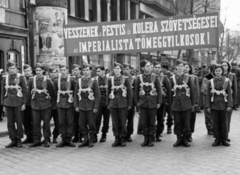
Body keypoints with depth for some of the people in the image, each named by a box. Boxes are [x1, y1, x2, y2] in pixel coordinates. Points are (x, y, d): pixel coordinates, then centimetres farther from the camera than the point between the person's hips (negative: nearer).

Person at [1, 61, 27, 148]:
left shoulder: (21, 77, 0)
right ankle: (13, 140, 14)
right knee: (10, 123, 5)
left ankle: (19, 140, 14)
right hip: (8, 103, 3)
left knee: (19, 122, 2)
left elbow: (25, 91, -1)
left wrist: (24, 103, -6)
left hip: (18, 103, -3)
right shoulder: (5, 78, 8)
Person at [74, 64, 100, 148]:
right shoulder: (79, 81, 7)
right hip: (82, 106, 3)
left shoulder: (93, 82, -1)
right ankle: (86, 139, 18)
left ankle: (91, 140, 16)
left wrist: (96, 107, -8)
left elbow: (98, 95, -3)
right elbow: (76, 94, 9)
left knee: (91, 124, 3)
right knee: (82, 124, 4)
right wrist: (76, 105, 2)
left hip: (91, 107, -2)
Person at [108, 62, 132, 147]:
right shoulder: (110, 79, 6)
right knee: (115, 122, 4)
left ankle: (123, 139, 13)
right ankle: (117, 139, 15)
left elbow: (129, 92, 2)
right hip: (113, 103, 2)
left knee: (123, 122, 1)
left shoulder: (125, 79, 0)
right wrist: (108, 103, 9)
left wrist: (129, 104, -2)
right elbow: (108, 92, 11)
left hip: (123, 103, -2)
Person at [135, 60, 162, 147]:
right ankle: (146, 139, 18)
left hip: (152, 103, -1)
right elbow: (136, 91, 8)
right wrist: (137, 101, 7)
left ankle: (151, 139, 16)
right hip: (142, 103, 1)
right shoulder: (139, 78, 1)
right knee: (144, 122, 6)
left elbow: (159, 90, 2)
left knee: (152, 122, 5)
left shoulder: (154, 77, -1)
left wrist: (159, 102, -2)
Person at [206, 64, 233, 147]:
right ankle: (217, 139, 14)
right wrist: (208, 106, -1)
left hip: (223, 105, -1)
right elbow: (208, 95, 4)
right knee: (215, 123, 4)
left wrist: (229, 105, -7)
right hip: (214, 105, 1)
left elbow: (229, 94, 1)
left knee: (224, 123, 5)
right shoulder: (210, 82, 4)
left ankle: (224, 139, 16)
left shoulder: (226, 81, 2)